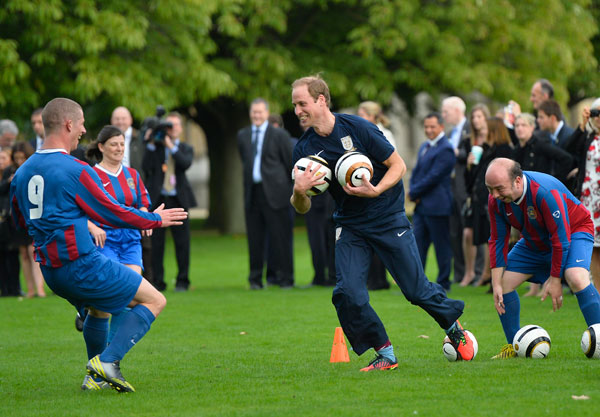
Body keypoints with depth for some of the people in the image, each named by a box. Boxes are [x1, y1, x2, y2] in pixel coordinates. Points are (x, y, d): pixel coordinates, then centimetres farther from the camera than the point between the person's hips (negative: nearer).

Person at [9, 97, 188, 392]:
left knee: (100, 307, 33)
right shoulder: (75, 170, -16)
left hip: (50, 271, 8)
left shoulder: (23, 172, 7)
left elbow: (20, 221, 20)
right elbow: (111, 213, -10)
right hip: (81, 264, -8)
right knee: (155, 301, -1)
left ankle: (96, 377, 29)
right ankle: (107, 361, -12)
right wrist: (156, 220, 6)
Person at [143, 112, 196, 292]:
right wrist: (151, 145, -9)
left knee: (182, 242, -2)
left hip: (178, 200, 0)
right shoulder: (155, 146, 10)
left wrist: (171, 146, -12)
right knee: (157, 242, -1)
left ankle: (182, 281, 6)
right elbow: (147, 167, -5)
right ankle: (158, 282, 5)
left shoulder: (185, 149, 13)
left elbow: (186, 164, -9)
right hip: (158, 199, 0)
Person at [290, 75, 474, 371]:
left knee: (417, 289, -1)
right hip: (350, 227, 4)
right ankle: (385, 355, 2)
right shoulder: (304, 149, -3)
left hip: (388, 219, -3)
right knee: (347, 294, -14)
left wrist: (375, 191, -24)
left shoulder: (356, 128, -14)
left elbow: (398, 165, -7)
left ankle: (455, 329, 27)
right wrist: (299, 192, -22)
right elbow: (303, 208, 0)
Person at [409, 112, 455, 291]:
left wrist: (414, 192, -10)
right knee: (418, 243, 6)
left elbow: (434, 177, -18)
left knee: (441, 246, 0)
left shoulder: (445, 149, -13)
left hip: (437, 206, -9)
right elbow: (416, 172, 17)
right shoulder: (424, 147, 17)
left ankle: (443, 283, 7)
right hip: (421, 206, 9)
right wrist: (414, 193, -2)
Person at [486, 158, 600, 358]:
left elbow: (561, 238, -31)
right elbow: (498, 241, -6)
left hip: (574, 230, -7)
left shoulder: (545, 192, -37)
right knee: (502, 283, -4)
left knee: (577, 279, -33)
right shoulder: (496, 200, -17)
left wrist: (555, 280, -26)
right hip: (535, 242, 7)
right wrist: (496, 284, -13)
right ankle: (514, 346, 12)